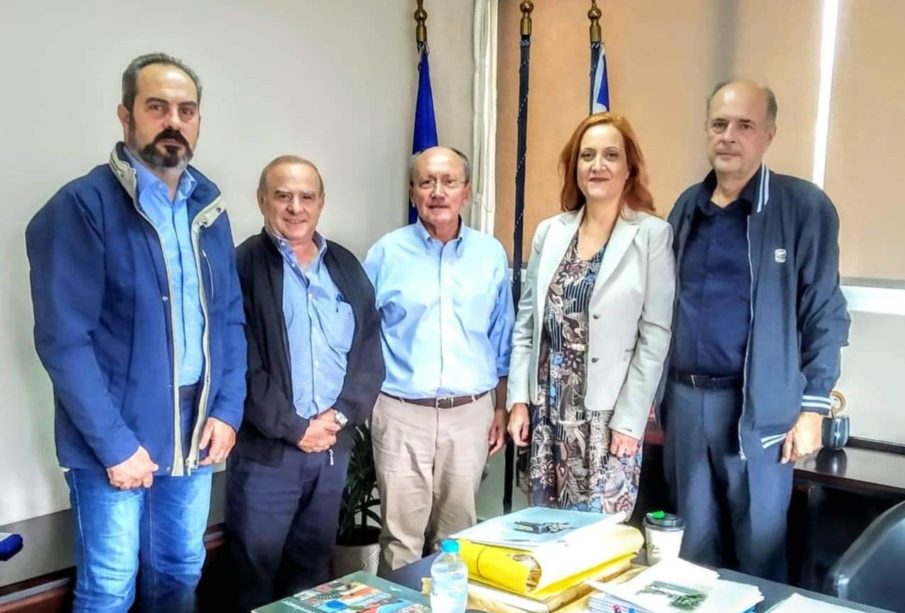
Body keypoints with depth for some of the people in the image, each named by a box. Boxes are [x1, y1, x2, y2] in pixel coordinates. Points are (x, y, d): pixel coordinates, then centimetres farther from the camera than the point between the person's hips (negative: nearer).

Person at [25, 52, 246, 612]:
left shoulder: (209, 208, 7)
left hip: (194, 431, 6)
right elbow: (63, 340, -16)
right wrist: (116, 443, -17)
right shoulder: (83, 206, -12)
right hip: (115, 440, -5)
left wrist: (228, 411, -1)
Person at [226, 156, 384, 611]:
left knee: (314, 566, 17)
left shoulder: (346, 267, 9)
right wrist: (295, 428, -13)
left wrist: (341, 415, -7)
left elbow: (369, 352, 6)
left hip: (334, 444, 5)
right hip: (266, 448, -4)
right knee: (256, 571, 7)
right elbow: (241, 365, -13)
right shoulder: (243, 266, -7)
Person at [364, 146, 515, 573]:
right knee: (401, 536, 5)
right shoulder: (387, 252, -2)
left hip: (470, 413, 2)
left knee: (458, 534, 14)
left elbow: (501, 340, 10)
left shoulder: (491, 254, 4)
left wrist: (501, 408, 10)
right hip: (401, 413, -2)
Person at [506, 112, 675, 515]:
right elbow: (526, 321, 9)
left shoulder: (653, 235, -6)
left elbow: (655, 335, -8)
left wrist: (629, 419, -11)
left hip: (608, 414, -4)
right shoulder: (550, 232, 6)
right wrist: (518, 398, 3)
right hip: (549, 409, 4)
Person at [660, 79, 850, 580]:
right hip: (684, 399, 5)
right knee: (694, 542, 15)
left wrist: (813, 407, -9)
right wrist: (660, 391, 12)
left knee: (758, 545, 8)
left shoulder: (804, 207, -5)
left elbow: (825, 314, -5)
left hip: (757, 406, -4)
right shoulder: (687, 207, 9)